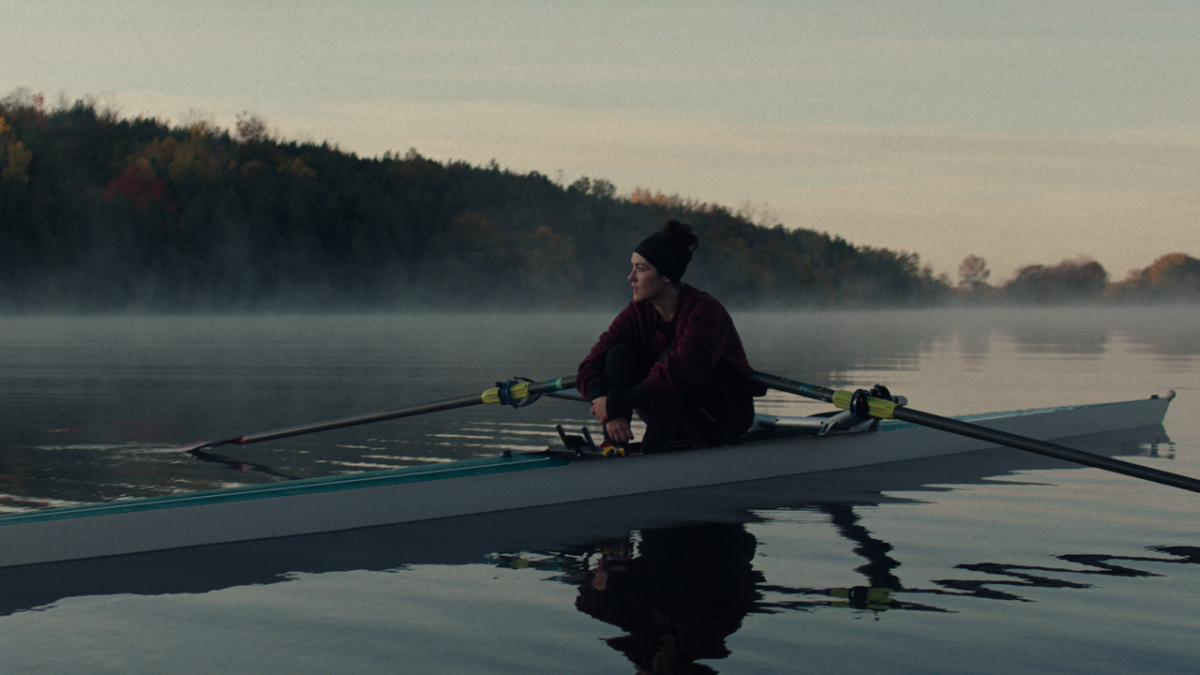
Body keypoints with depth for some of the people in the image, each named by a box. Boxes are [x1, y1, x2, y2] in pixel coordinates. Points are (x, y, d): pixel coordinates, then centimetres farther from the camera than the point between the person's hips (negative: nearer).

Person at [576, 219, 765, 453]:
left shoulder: (704, 310, -25)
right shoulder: (638, 312, -7)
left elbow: (681, 374, -39)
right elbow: (591, 365, -14)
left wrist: (616, 403, -37)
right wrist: (610, 413, -33)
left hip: (728, 418, -6)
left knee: (670, 359, -31)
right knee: (620, 353, -16)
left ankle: (651, 451, -33)